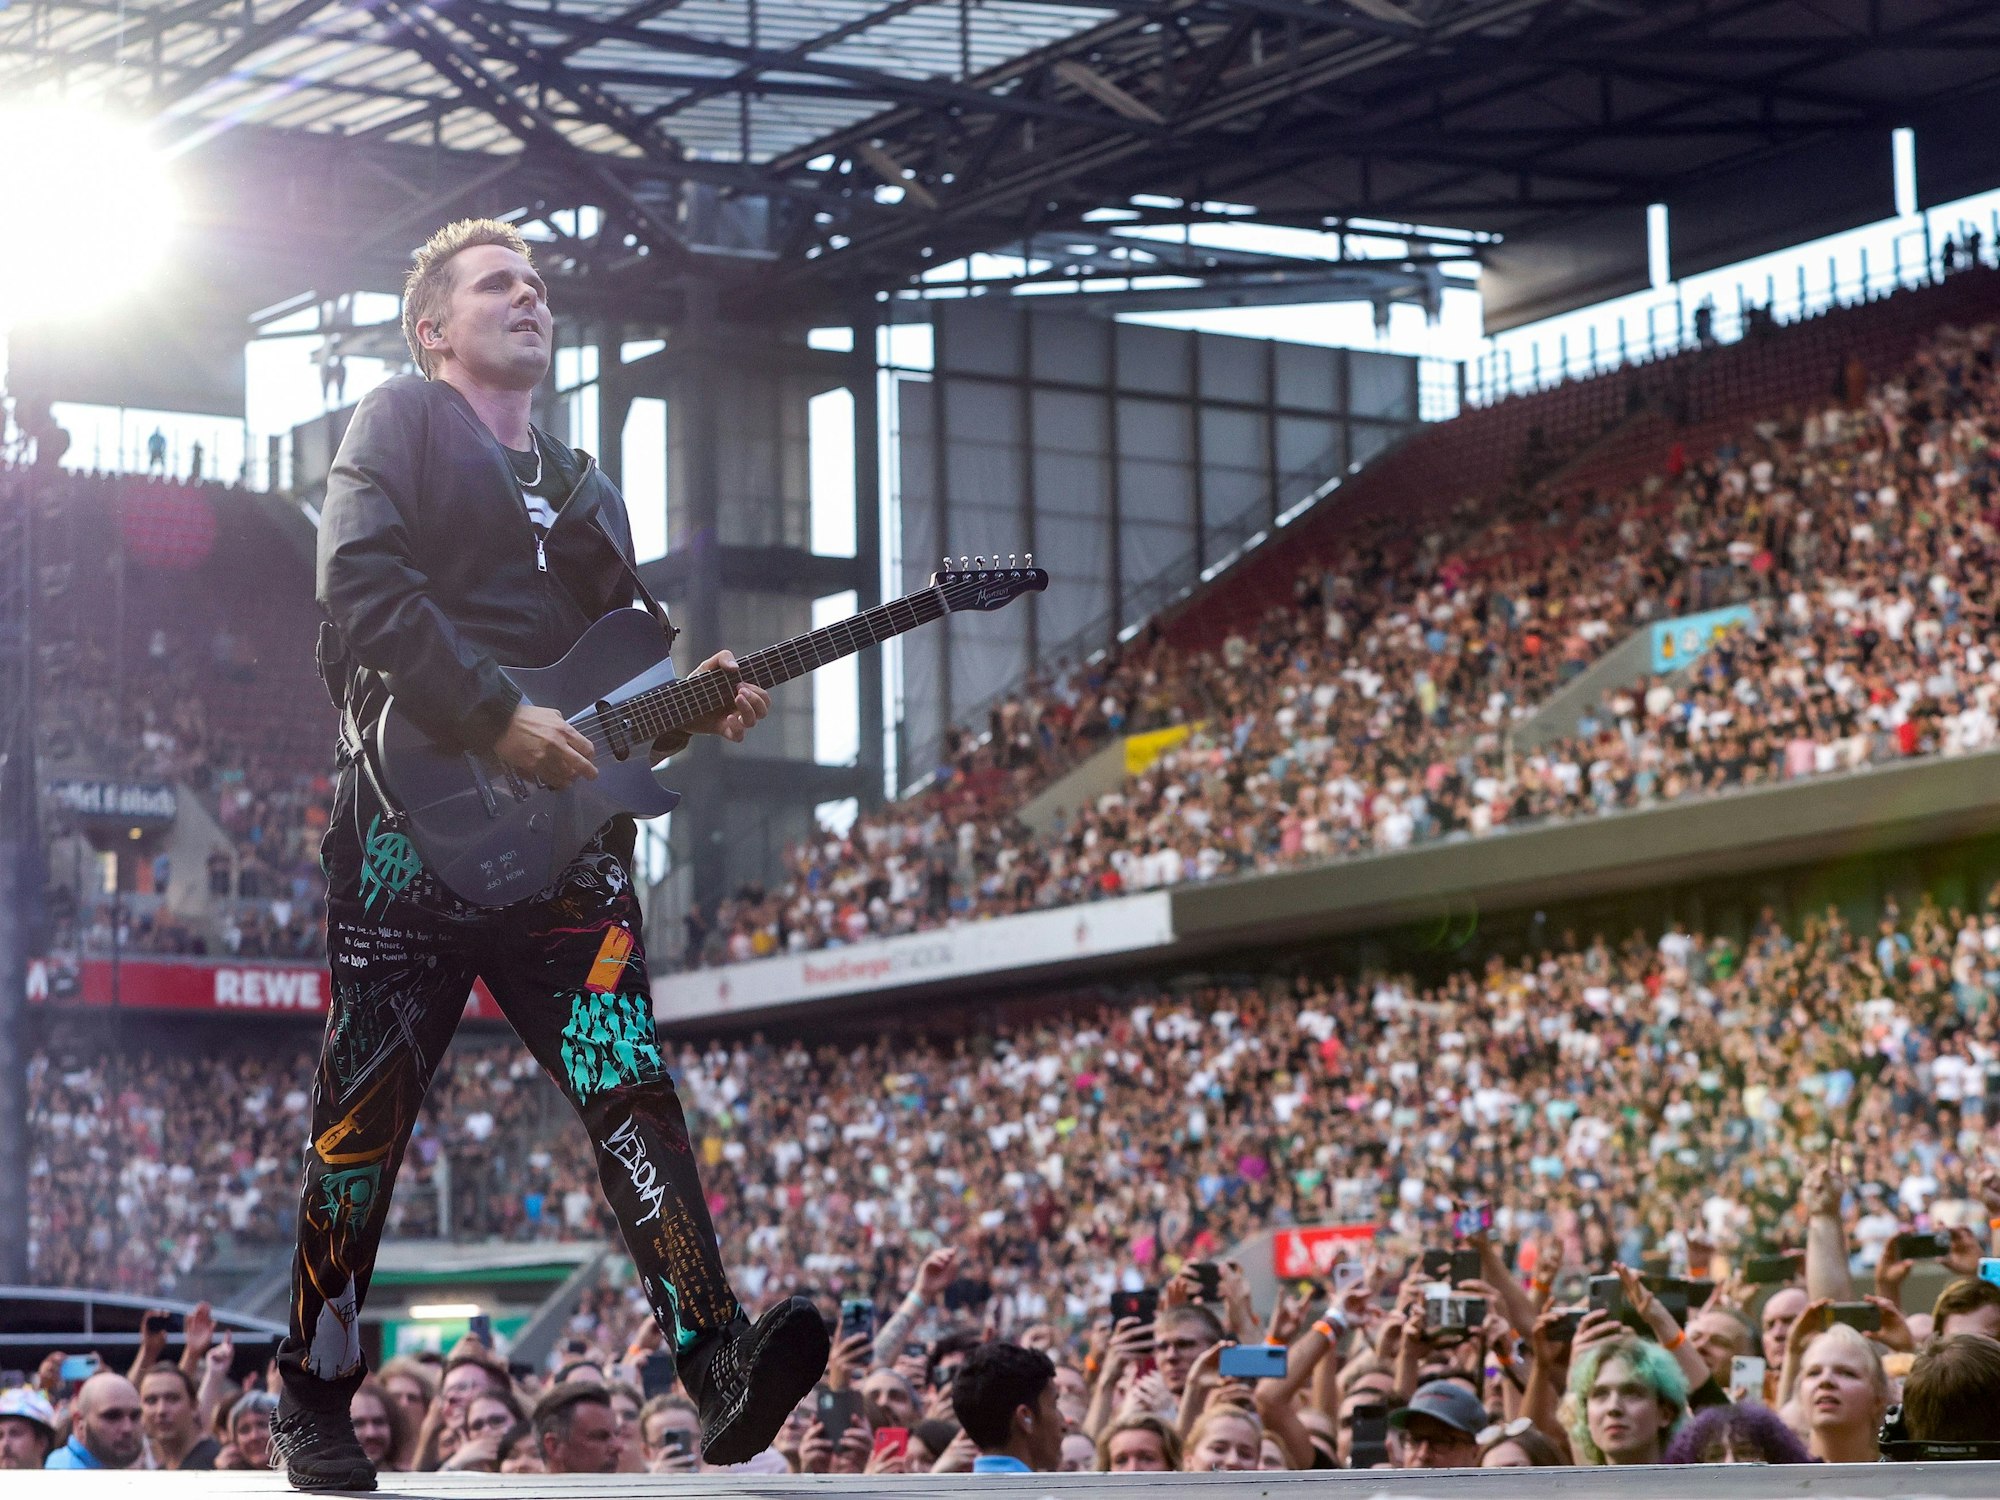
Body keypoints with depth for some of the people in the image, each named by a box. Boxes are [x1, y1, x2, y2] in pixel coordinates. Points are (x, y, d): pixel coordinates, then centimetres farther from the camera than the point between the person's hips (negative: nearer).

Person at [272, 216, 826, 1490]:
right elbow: (363, 592, -10)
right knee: (366, 1114, -1)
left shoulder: (588, 492, 26)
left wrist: (690, 702, 3)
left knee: (633, 1096, -11)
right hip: (418, 820, -5)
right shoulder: (402, 420, 6)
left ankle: (724, 1375, -22)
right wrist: (499, 721, -18)